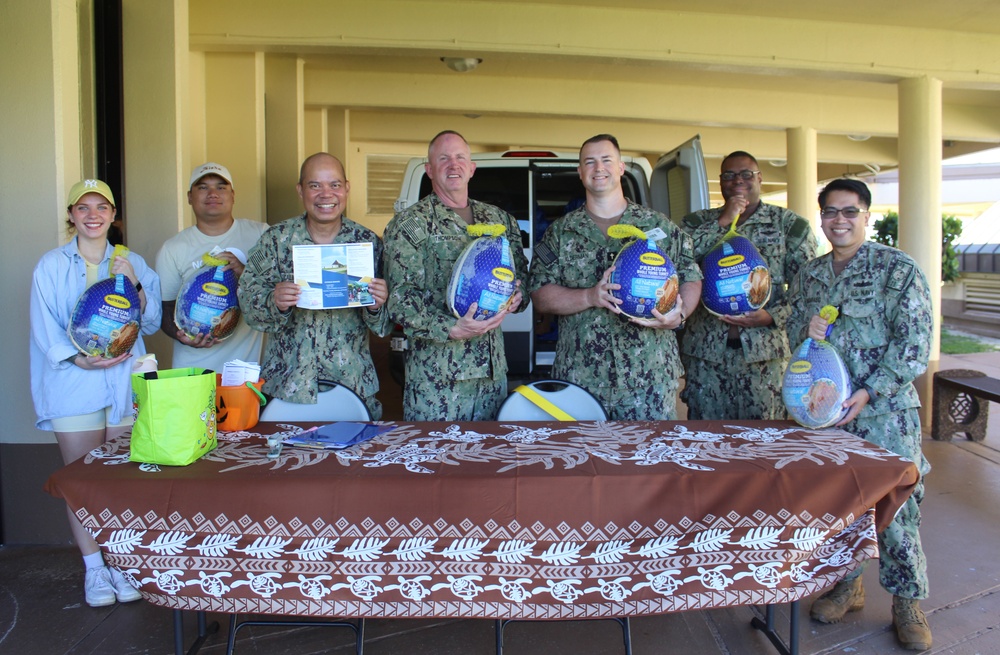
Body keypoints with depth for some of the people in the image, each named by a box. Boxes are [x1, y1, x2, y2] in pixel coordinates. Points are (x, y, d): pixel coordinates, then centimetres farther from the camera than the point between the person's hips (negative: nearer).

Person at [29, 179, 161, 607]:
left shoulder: (132, 264, 8)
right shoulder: (51, 266, 3)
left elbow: (151, 323, 5)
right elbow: (45, 330, -2)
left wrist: (134, 287, -11)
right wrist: (79, 359, -17)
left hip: (125, 383, 1)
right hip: (74, 385, -1)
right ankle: (93, 568, 17)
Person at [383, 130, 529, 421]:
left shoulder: (500, 219, 14)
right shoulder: (409, 224, -2)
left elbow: (523, 274, 21)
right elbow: (400, 298, -10)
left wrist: (517, 297, -4)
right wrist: (452, 329, -23)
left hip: (493, 365, 5)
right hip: (435, 372, -4)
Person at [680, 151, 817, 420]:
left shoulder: (791, 225, 8)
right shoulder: (698, 222, 12)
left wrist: (771, 316, -14)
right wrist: (723, 222, -8)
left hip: (764, 352, -1)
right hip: (706, 351, 1)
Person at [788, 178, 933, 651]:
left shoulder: (898, 269, -5)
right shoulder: (809, 274, 11)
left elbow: (914, 342, -10)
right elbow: (792, 330, 17)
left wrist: (869, 391, -17)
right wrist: (806, 328, -7)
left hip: (884, 409, -4)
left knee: (895, 503, -1)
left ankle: (907, 601, 18)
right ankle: (847, 584, 30)